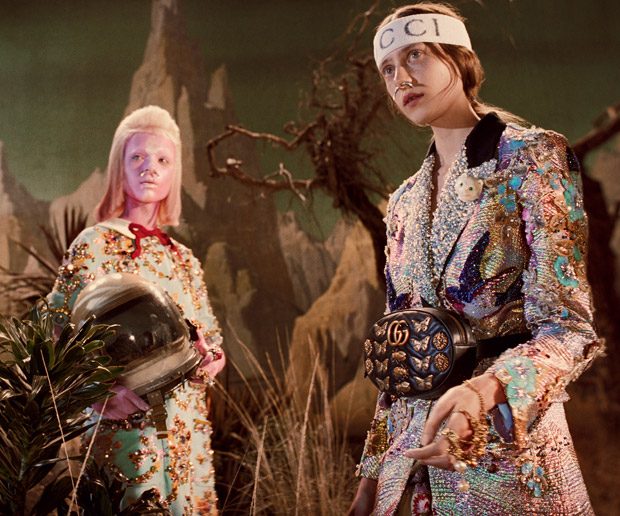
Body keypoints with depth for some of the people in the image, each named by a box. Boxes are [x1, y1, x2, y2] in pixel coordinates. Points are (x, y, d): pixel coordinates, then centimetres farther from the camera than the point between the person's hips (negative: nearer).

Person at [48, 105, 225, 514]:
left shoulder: (184, 259, 13)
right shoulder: (94, 245, -3)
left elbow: (212, 343, 17)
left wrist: (209, 357, -6)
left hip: (189, 429, 5)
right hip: (129, 420, -5)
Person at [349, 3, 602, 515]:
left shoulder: (532, 157, -8)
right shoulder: (405, 202, 11)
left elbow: (566, 327, -16)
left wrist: (483, 390, -33)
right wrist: (373, 471, 9)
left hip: (508, 445, -6)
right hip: (412, 453, 6)